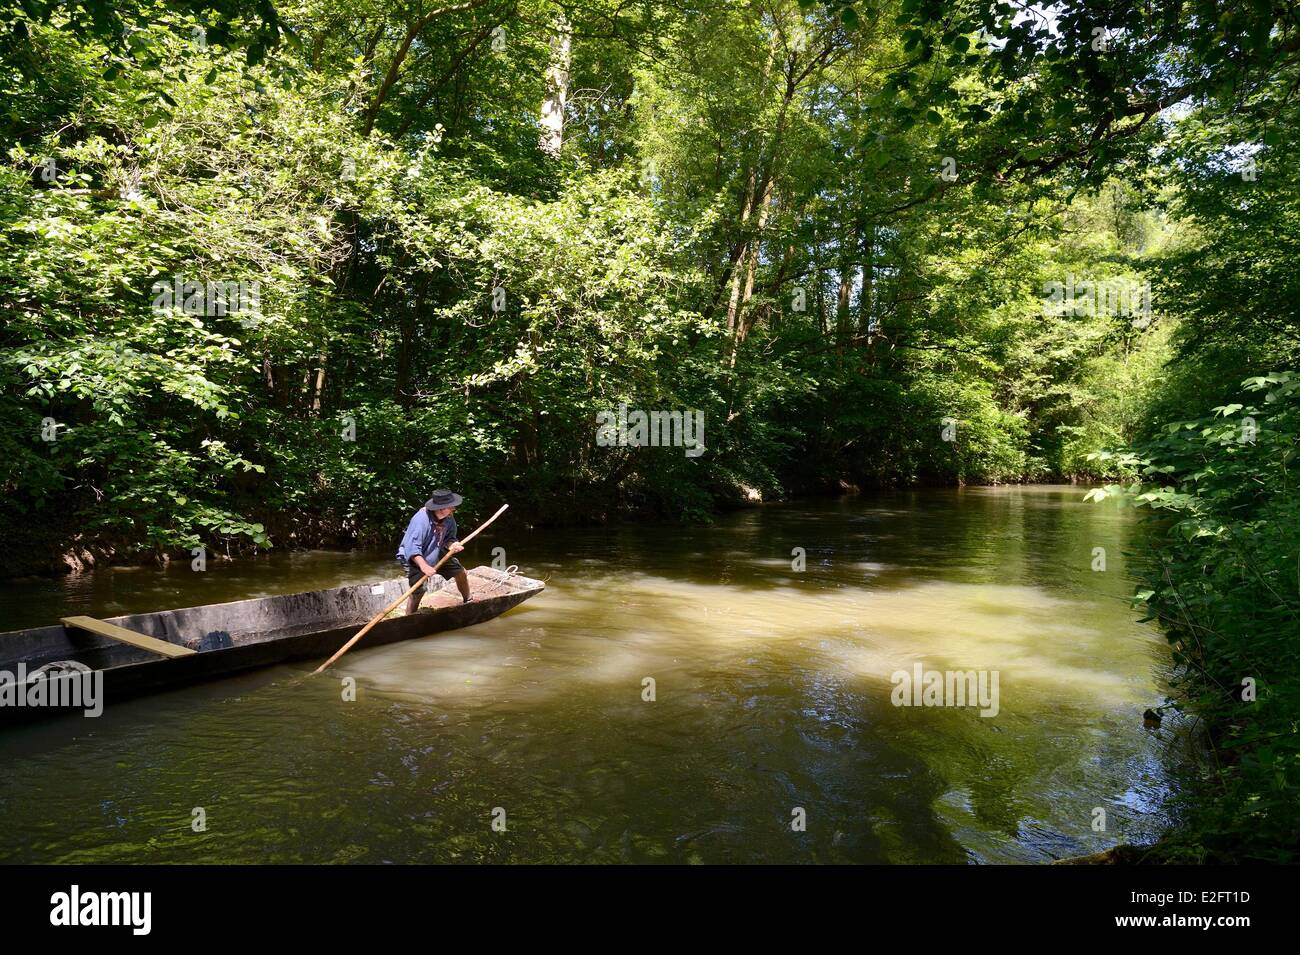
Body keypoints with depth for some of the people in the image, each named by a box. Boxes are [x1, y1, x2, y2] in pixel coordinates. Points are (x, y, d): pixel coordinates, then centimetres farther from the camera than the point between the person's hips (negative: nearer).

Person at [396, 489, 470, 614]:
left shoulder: (449, 519, -12)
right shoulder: (421, 519, -34)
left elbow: (449, 538, -1)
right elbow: (412, 548, -37)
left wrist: (452, 545, -26)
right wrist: (424, 566, -48)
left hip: (437, 555, 7)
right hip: (415, 559, -7)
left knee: (461, 573, 11)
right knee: (417, 592, -19)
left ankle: (468, 602, 35)